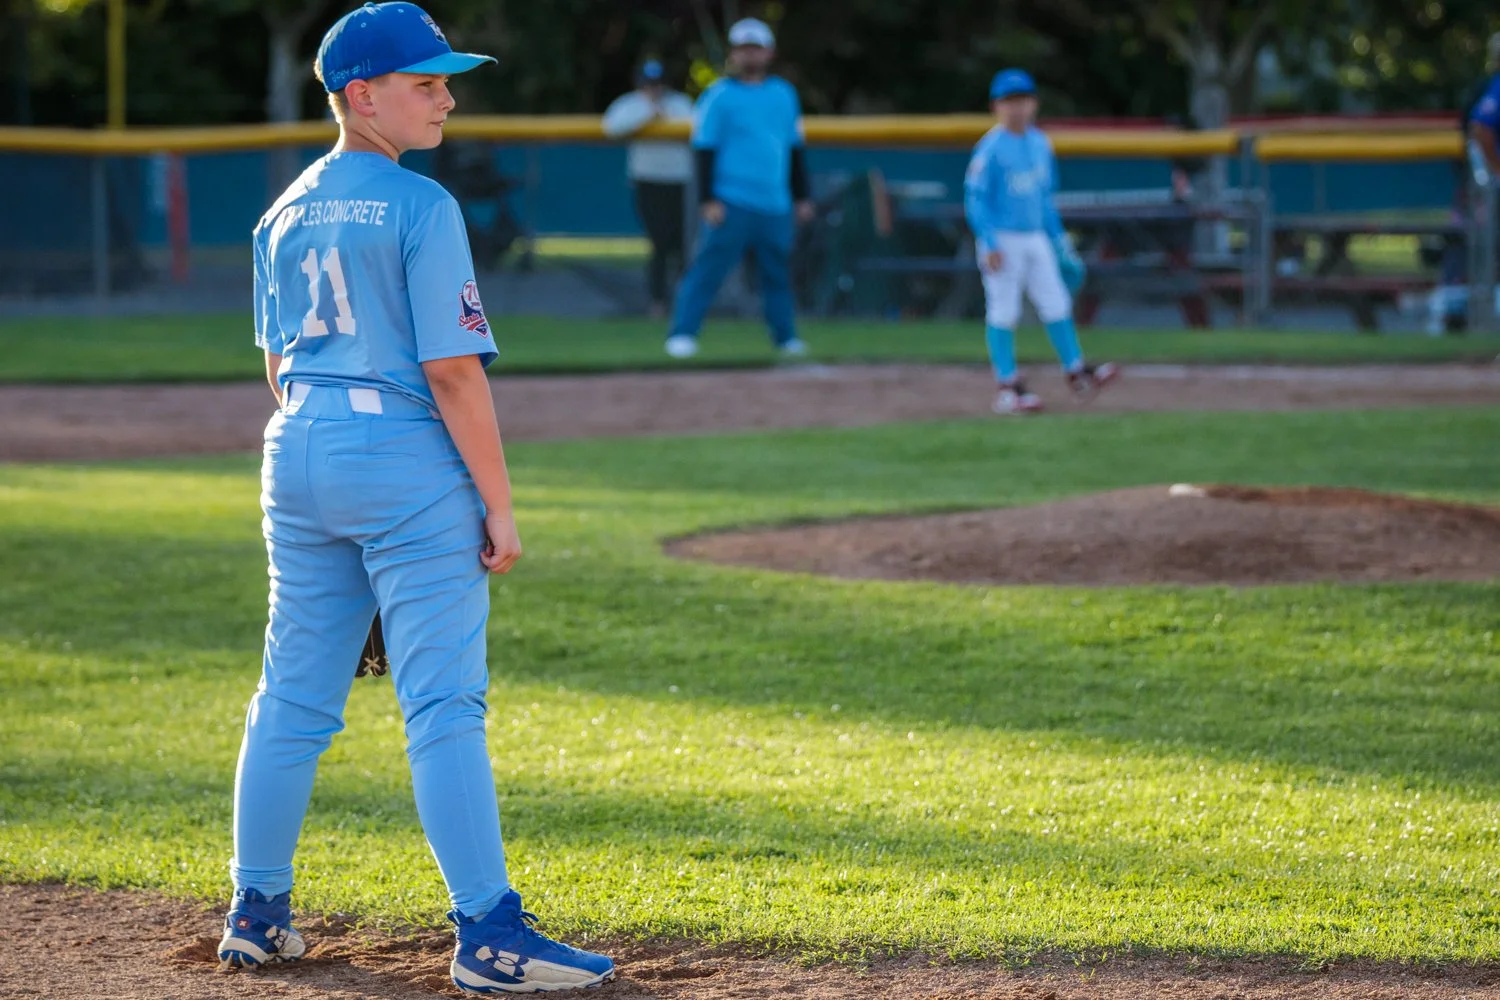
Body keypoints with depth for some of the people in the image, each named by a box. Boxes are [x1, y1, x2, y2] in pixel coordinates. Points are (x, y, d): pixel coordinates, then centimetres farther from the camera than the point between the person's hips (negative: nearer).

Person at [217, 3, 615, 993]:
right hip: (406, 461, -7)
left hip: (299, 460, 7)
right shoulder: (420, 207, -12)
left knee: (293, 696, 14)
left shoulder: (287, 213, 10)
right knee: (444, 706, -7)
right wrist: (498, 503, -11)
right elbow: (452, 370, -15)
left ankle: (257, 914, 20)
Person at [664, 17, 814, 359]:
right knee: (709, 267, -10)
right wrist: (708, 200, -12)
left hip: (776, 205, 5)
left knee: (778, 270, 9)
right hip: (731, 203, -5)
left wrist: (802, 196, 17)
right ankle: (682, 334, -10)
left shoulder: (785, 94, 15)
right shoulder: (718, 96, -1)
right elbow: (704, 150, -5)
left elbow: (795, 149, 21)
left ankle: (785, 337, 20)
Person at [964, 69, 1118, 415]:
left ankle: (1076, 372, 11)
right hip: (1002, 240, -7)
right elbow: (975, 199, -14)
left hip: (1036, 239, 7)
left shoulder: (1040, 144, 10)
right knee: (1003, 312, -3)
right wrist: (989, 244, -21)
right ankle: (1008, 388, 1)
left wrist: (1058, 240, 19)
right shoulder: (991, 148, -12)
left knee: (1056, 304, 5)